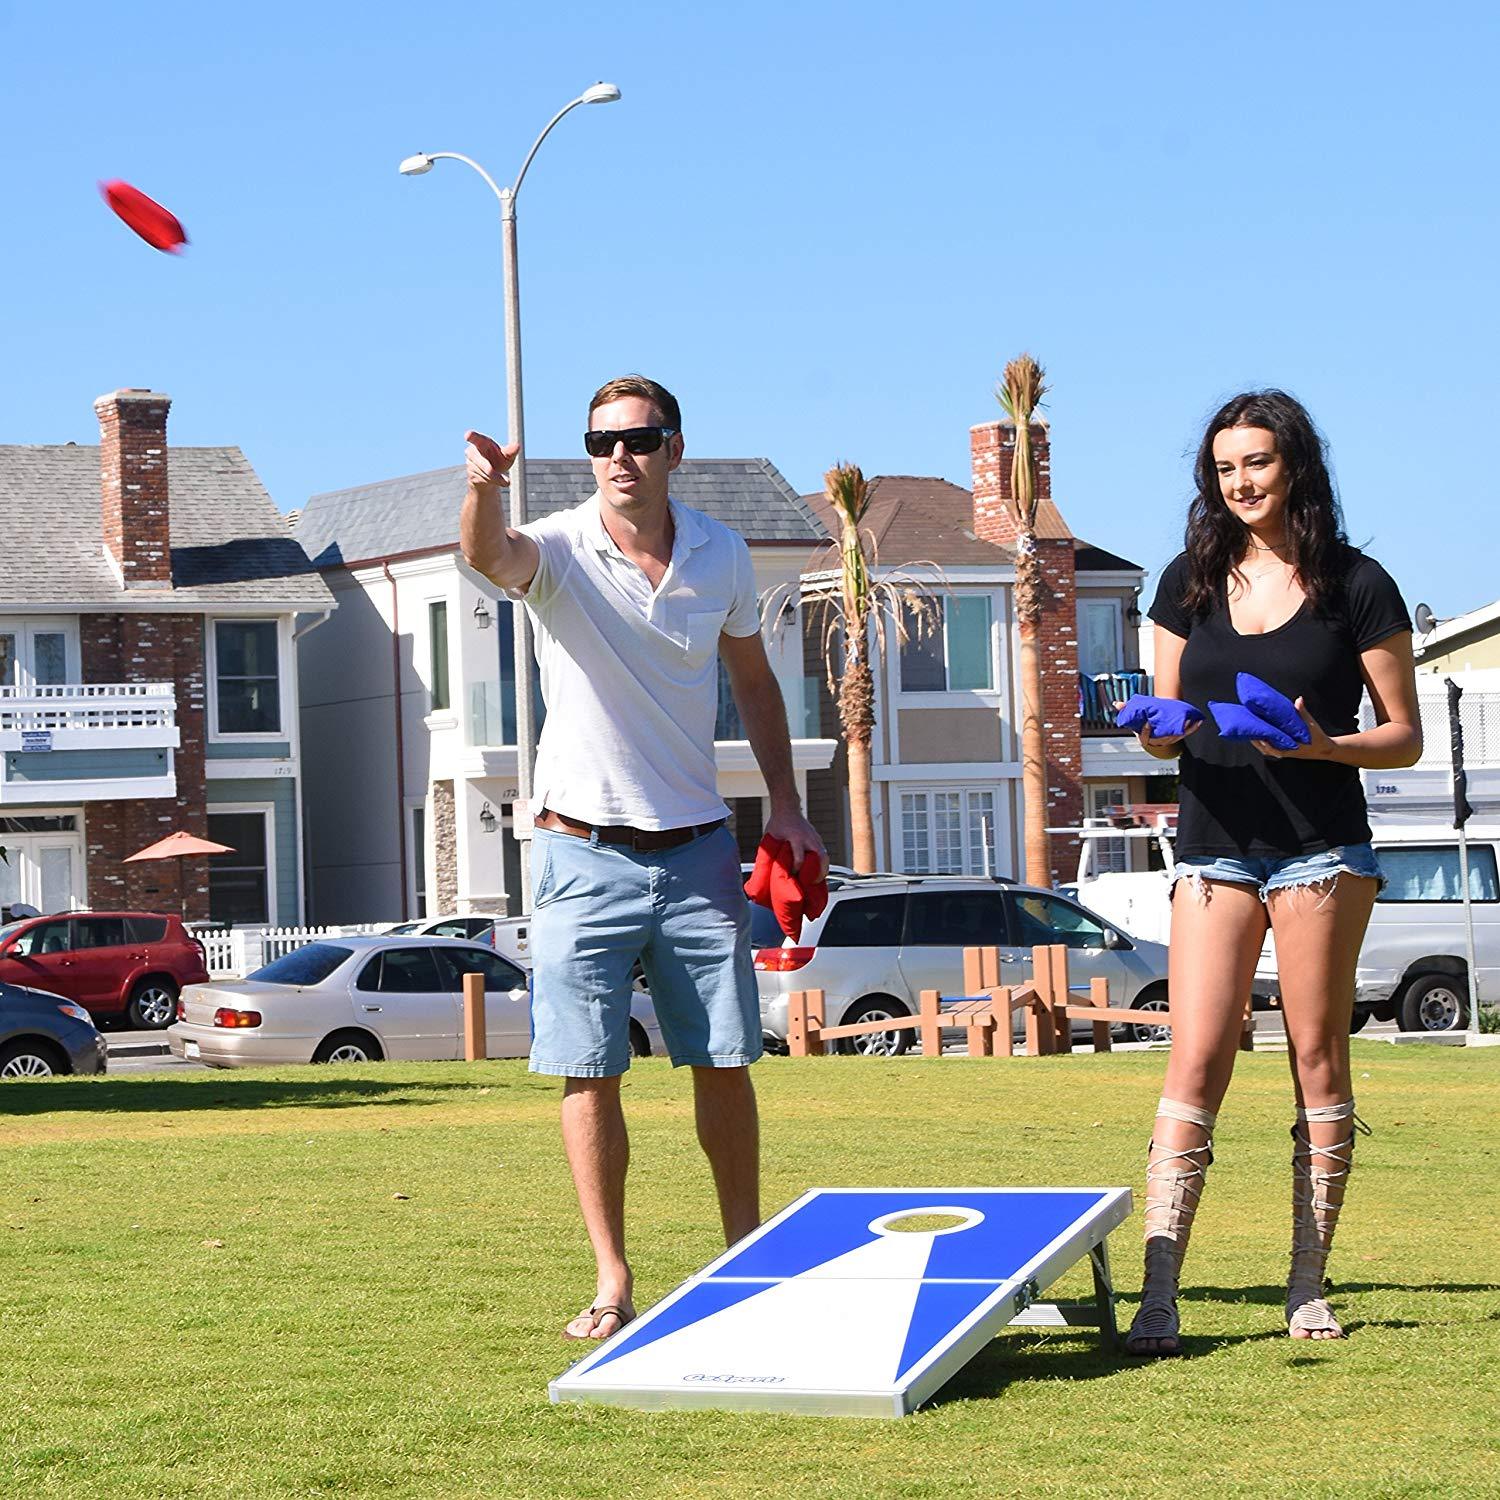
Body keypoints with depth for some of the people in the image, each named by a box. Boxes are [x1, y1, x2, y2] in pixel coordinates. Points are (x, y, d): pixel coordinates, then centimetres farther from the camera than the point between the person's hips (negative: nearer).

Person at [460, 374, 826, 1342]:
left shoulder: (721, 556, 3)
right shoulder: (559, 551, -8)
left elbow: (754, 681, 16)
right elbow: (490, 556, -32)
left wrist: (787, 808, 9)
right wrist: (484, 491, -55)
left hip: (696, 850, 3)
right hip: (585, 854, -3)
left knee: (724, 1064, 7)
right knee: (590, 1074, -2)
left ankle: (747, 1254, 22)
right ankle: (613, 1283, 7)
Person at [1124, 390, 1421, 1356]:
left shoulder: (1356, 586, -1)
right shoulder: (1191, 583, 10)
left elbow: (1405, 737, 1)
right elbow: (1167, 728, 15)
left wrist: (1324, 744, -17)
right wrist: (1158, 729, -9)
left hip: (1320, 848, -2)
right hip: (1214, 847, 2)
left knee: (1318, 1060, 3)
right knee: (1195, 1066, -6)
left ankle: (1309, 1286, 11)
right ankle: (1159, 1296, -10)